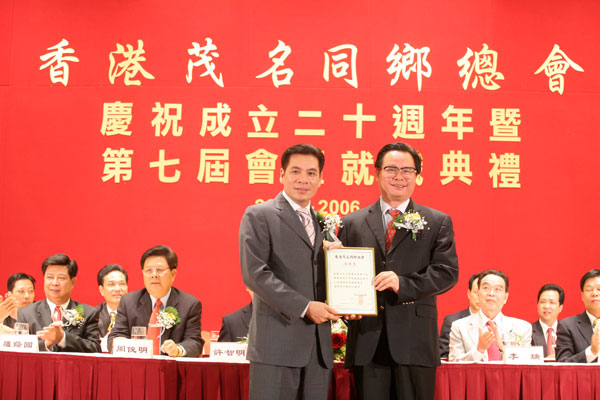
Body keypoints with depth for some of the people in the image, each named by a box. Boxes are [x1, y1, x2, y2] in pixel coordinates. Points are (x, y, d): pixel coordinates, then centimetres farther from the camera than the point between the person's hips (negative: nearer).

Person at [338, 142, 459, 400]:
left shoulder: (438, 222, 7)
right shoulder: (352, 223, 11)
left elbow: (447, 272, -3)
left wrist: (403, 284, -18)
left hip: (415, 340, -1)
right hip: (367, 340, 1)